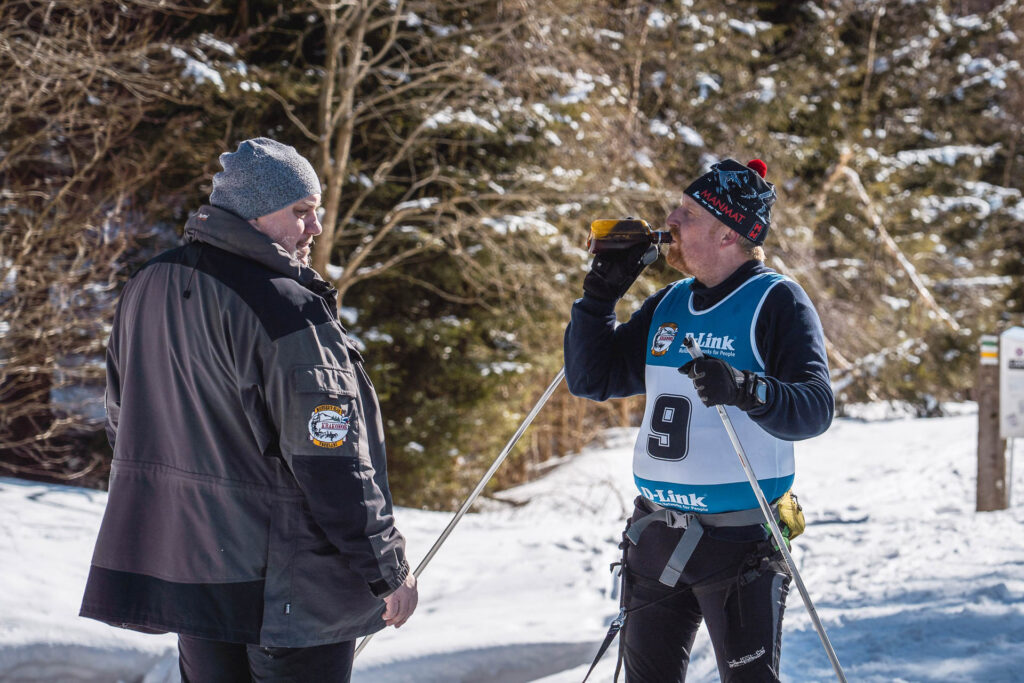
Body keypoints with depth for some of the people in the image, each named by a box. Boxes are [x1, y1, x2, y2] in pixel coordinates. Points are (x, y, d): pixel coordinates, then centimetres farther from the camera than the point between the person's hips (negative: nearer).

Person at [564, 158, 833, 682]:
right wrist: (599, 296, 4)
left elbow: (815, 408, -19)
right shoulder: (669, 305, 12)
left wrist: (746, 390, -37)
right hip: (656, 537, 7)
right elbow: (592, 380, 15)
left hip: (739, 541, -7)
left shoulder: (775, 301, -7)